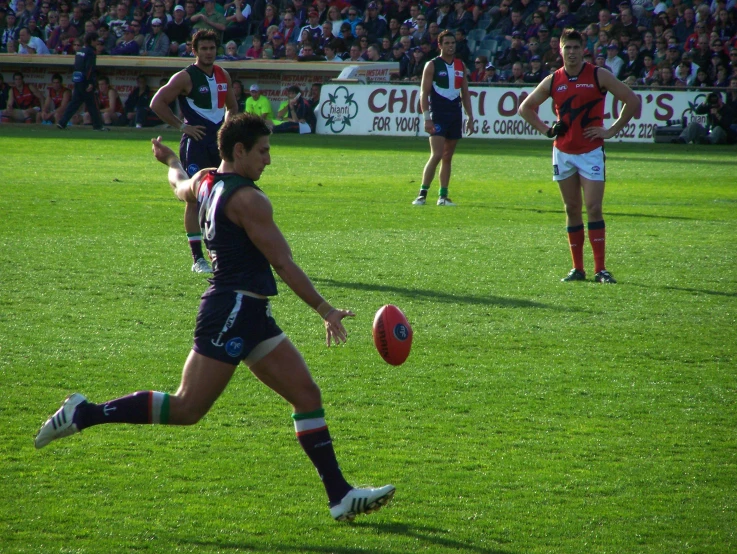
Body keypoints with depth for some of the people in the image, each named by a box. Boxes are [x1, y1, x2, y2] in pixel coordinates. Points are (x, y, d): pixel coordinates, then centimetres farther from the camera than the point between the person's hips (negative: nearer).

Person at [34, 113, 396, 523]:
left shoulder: (205, 181, 12)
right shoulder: (247, 200, -15)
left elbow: (180, 185, 37)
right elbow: (283, 264, -15)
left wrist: (171, 159, 60)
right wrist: (325, 310, -11)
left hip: (250, 317, 10)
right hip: (235, 308, -10)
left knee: (307, 394, 5)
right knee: (187, 409, -8)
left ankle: (340, 496, 3)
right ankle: (84, 414, 0)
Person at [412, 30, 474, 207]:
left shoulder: (461, 66, 12)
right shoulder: (432, 65, -4)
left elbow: (465, 93, 17)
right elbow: (424, 93, -7)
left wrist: (470, 117, 11)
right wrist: (427, 118, -15)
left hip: (455, 115, 5)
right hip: (438, 114, -5)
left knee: (448, 157, 7)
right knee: (436, 155, -15)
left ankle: (443, 196, 10)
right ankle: (422, 194, -10)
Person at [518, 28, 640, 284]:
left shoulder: (599, 76, -5)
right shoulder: (553, 81, 5)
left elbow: (632, 100, -3)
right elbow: (525, 107, 17)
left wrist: (611, 131, -7)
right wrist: (546, 129, 4)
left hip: (591, 152, -3)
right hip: (563, 152, 3)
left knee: (594, 208, -10)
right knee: (572, 210, 7)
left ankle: (600, 270, -9)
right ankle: (577, 268, 12)